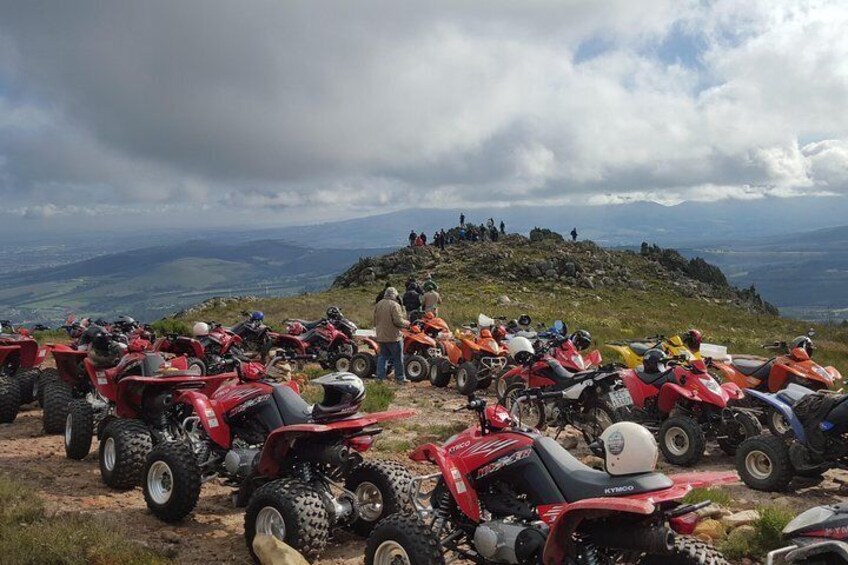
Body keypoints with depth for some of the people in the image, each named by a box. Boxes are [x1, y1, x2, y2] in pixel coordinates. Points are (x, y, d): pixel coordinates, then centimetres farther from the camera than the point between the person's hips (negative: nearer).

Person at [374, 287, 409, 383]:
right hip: (393, 336, -6)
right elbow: (398, 321, -22)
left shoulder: (378, 304, 6)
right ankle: (400, 378, 11)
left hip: (381, 336, 6)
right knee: (398, 358, 5)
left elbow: (375, 321, 13)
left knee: (382, 356, 13)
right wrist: (406, 322, -3)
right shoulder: (394, 305, -16)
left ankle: (380, 377, 12)